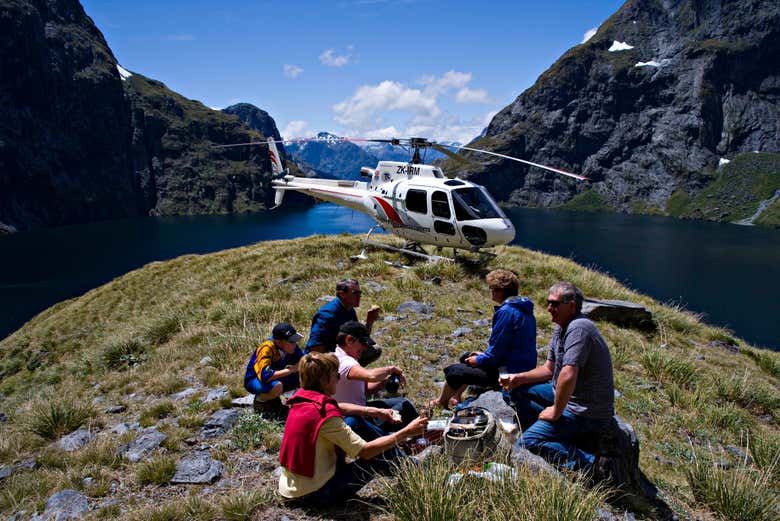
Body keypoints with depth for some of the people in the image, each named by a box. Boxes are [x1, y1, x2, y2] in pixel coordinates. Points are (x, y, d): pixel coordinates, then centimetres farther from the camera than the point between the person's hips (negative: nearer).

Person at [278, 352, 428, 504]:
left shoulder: (300, 400, -1)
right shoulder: (326, 416, -25)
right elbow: (365, 451, -22)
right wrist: (407, 432, -17)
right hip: (315, 493, -8)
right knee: (376, 459, 0)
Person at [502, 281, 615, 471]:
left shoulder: (578, 328, -24)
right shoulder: (561, 328, 8)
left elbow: (568, 376, -33)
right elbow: (549, 369, 16)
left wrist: (556, 411, -20)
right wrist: (518, 378, 3)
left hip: (587, 412, -10)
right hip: (569, 397, 10)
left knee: (527, 443, -17)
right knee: (518, 390, 14)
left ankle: (586, 463, -13)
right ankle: (544, 435, 11)